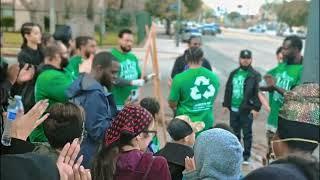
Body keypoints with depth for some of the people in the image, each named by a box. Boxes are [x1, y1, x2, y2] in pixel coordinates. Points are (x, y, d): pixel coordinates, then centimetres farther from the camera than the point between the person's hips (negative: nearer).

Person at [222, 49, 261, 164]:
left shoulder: (255, 75, -5)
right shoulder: (234, 74, 11)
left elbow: (258, 93, -10)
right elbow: (228, 90, 13)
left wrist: (256, 108, -16)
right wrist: (226, 105, 9)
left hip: (247, 110, -5)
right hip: (234, 109, 5)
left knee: (247, 133, 4)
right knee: (234, 133, 14)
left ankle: (246, 156, 13)